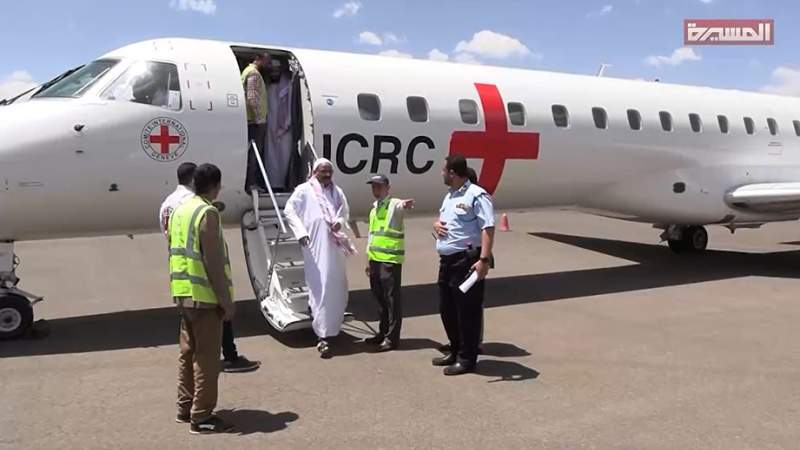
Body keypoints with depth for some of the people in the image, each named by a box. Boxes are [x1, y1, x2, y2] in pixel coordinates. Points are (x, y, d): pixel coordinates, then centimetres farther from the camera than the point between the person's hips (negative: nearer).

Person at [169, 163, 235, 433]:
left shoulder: (179, 210, 12)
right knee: (206, 357, -1)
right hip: (204, 296, -9)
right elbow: (214, 261, -20)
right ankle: (201, 418, 5)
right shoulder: (208, 213, -16)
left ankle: (185, 407, 27)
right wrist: (226, 300, -16)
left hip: (183, 294, 9)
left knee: (188, 352, 17)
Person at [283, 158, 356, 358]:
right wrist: (301, 232, -15)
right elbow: (289, 210, -4)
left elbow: (345, 212, 19)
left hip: (335, 246, 6)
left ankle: (330, 328, 37)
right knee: (321, 289, -10)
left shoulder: (337, 191, 14)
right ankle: (323, 337, -9)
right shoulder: (304, 190, -1)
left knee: (337, 288, 15)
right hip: (315, 246, -6)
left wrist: (340, 221, -4)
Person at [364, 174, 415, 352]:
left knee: (392, 298, -4)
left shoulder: (394, 204, -8)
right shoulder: (374, 207, 17)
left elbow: (401, 205, -33)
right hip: (375, 259, 8)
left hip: (390, 259, -8)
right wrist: (369, 258, 21)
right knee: (379, 297, 15)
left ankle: (392, 338, 3)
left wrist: (406, 204, -58)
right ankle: (383, 333, 27)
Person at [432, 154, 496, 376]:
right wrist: (436, 224, 6)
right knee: (447, 309, 16)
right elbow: (441, 220, 31)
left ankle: (467, 359, 11)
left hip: (467, 261, -9)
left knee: (467, 311, 0)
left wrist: (484, 260, -27)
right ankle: (455, 351, 32)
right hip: (447, 260, 10)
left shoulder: (476, 195, -12)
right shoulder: (449, 196, 17)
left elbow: (488, 229, -19)